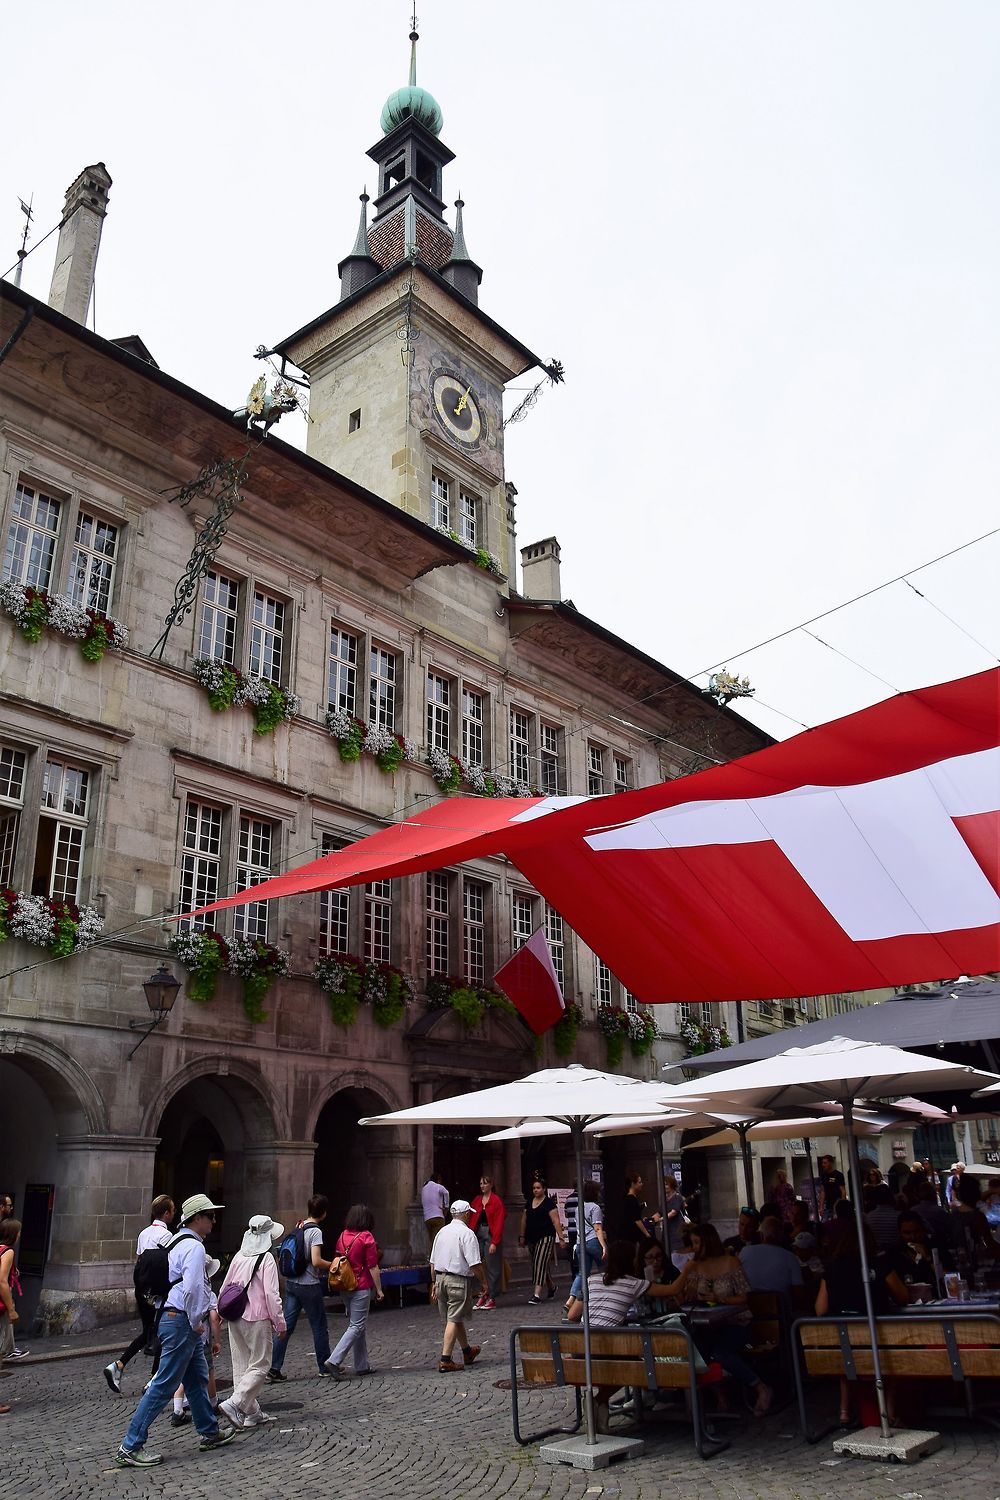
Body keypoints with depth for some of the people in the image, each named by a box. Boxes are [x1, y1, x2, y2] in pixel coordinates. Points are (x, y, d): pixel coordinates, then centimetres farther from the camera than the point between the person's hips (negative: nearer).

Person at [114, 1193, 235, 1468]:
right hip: (181, 1322, -11)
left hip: (179, 1320, 11)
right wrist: (196, 1322, -15)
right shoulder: (194, 1247, -17)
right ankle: (130, 1447, 1)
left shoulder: (179, 1243, 15)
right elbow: (191, 1288, -26)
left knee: (197, 1380, 19)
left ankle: (210, 1432, 31)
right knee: (164, 1385, -5)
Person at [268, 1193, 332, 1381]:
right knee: (319, 1327, 8)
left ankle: (273, 1367, 3)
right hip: (309, 1285, -7)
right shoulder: (315, 1231, -16)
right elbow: (316, 1261, -23)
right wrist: (333, 1266, -7)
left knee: (285, 1326, 7)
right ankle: (325, 1366, 19)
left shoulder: (298, 1227, 7)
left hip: (291, 1283, 7)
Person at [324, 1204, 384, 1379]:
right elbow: (373, 1267, -11)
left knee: (358, 1324, 16)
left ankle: (362, 1365, 22)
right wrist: (379, 1289, -3)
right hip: (361, 1288, -7)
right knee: (356, 1326, -2)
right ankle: (334, 1361, -11)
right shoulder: (366, 1237, -12)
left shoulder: (343, 1236, 6)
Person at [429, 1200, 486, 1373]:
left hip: (441, 1278, 8)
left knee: (455, 1318, 18)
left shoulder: (441, 1232, 10)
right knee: (454, 1320, -3)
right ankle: (445, 1361, -5)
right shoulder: (467, 1234, -13)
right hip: (459, 1280, -8)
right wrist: (483, 1282, -5)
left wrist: (434, 1283, 21)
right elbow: (475, 1264, -17)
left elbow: (433, 1262, 14)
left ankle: (468, 1352, 36)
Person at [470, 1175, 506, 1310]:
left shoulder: (497, 1201, -6)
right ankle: (484, 1294, 14)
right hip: (478, 1234, 5)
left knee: (492, 1267, -1)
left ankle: (492, 1298, 7)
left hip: (491, 1235, -5)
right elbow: (472, 1220, 9)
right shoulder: (477, 1200, 11)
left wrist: (494, 1242, -15)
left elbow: (499, 1223, -10)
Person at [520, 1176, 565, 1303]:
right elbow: (524, 1220, 17)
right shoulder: (529, 1202, 11)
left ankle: (537, 1294, -14)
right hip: (532, 1238, 7)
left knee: (540, 1263, -14)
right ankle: (551, 1286, 33)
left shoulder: (549, 1203, -7)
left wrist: (561, 1237, -17)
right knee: (536, 1263, 13)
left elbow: (556, 1221, -12)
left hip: (546, 1237, -7)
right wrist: (522, 1236, 16)